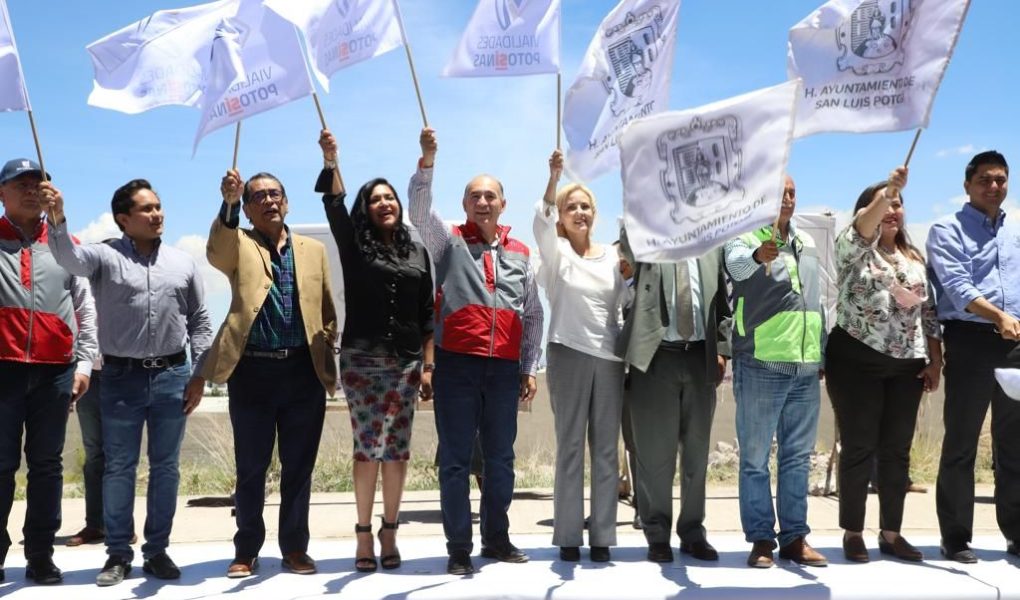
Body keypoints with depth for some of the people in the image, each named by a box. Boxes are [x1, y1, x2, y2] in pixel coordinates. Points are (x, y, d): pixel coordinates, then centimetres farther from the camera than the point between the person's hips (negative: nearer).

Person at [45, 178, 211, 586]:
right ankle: (119, 553, 16)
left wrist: (199, 375, 4)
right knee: (119, 468, 5)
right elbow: (69, 257, -21)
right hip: (121, 377, -2)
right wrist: (57, 219, -40)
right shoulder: (105, 256, 1)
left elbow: (199, 322, 9)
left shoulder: (183, 262, 8)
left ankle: (157, 550, 18)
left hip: (172, 376, 2)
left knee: (165, 467, 7)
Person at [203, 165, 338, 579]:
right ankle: (246, 550, 17)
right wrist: (228, 203, -36)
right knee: (251, 467, 5)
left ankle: (295, 547, 19)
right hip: (252, 371, -2)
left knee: (299, 466, 8)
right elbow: (216, 253, -20)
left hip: (304, 371, 2)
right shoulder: (238, 246, 5)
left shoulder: (313, 250, 13)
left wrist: (325, 355, 4)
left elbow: (327, 311, 15)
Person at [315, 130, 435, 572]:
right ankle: (364, 534, 5)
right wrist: (330, 160, -26)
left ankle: (389, 533, 13)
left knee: (396, 451, 4)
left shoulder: (417, 252, 11)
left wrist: (429, 365, 3)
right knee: (369, 448, -5)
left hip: (406, 363, 2)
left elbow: (427, 315, 9)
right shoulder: (354, 245, 5)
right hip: (361, 360, -2)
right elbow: (335, 206, -13)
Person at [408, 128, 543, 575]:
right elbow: (419, 211, -12)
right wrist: (427, 162, -25)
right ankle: (459, 549, 5)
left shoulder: (519, 255, 14)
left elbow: (533, 315, 16)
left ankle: (497, 538, 24)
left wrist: (529, 368, 11)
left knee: (500, 458, 10)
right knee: (456, 459, -1)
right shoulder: (449, 242, 6)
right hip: (457, 364, -3)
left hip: (505, 368, 3)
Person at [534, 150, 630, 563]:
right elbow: (541, 224, -21)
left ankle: (601, 536, 9)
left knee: (605, 448, 3)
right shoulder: (556, 253, 2)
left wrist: (632, 277, -1)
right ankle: (568, 536, 5)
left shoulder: (611, 256, 12)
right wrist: (553, 178, -33)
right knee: (570, 446, -1)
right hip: (568, 354, -3)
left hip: (609, 357, 3)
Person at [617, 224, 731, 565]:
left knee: (697, 451, 9)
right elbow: (632, 233, -21)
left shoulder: (711, 245, 13)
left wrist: (721, 349, 6)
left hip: (700, 357, 3)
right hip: (656, 356, -3)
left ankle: (693, 532, 21)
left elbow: (723, 301, 14)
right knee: (655, 451, 1)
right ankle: (658, 535, 13)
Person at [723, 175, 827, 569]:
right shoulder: (744, 239, -4)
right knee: (755, 458, 0)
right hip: (761, 365, -6)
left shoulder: (808, 244, 17)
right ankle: (761, 539, 7)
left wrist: (822, 353, 20)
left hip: (806, 368, 6)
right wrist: (759, 256, -50)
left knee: (798, 457, 10)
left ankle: (795, 536, 17)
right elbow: (738, 266, -28)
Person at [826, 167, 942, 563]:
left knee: (897, 451, 6)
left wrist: (935, 361, 6)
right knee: (859, 448, -2)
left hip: (906, 366, 5)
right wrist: (886, 189, -40)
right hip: (856, 362, -5)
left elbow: (928, 312, 14)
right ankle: (853, 533, 7)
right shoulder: (854, 249, 0)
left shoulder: (916, 259, 15)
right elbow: (864, 225, -24)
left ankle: (891, 533, 15)